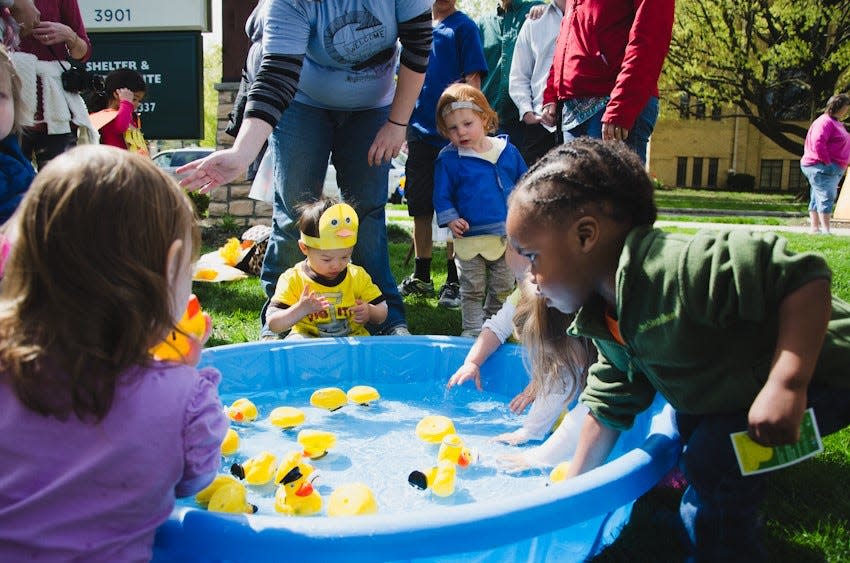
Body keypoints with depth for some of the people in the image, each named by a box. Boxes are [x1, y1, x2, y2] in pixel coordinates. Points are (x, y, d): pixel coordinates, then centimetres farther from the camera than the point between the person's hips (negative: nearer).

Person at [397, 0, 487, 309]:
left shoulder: (463, 26, 0)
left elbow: (473, 80, -7)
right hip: (420, 130, 6)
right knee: (420, 206, 9)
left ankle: (454, 281, 7)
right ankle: (421, 277, 20)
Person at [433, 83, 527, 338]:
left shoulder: (507, 150, 2)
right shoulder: (447, 159, -6)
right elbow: (442, 195, -3)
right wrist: (451, 220, -16)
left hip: (508, 235, 3)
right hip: (470, 238, -3)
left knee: (503, 288, 17)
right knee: (472, 290, 6)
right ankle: (472, 331, 18)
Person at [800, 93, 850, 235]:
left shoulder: (836, 123, 20)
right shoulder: (825, 121, -13)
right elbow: (818, 144, -24)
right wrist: (827, 163, -21)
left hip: (832, 168, 10)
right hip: (822, 167, -10)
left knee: (817, 198, 11)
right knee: (827, 197, -14)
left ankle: (815, 228, 14)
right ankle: (826, 231, -17)